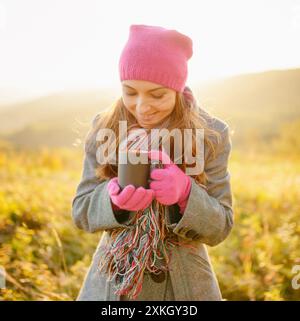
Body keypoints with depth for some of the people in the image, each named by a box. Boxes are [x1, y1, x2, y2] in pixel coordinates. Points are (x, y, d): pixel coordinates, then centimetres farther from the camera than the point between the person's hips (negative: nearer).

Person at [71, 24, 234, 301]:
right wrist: (114, 197, -28)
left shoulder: (211, 135, -12)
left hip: (183, 281, 0)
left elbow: (220, 228, -10)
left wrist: (185, 192, -30)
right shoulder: (104, 128, -9)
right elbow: (81, 212, -7)